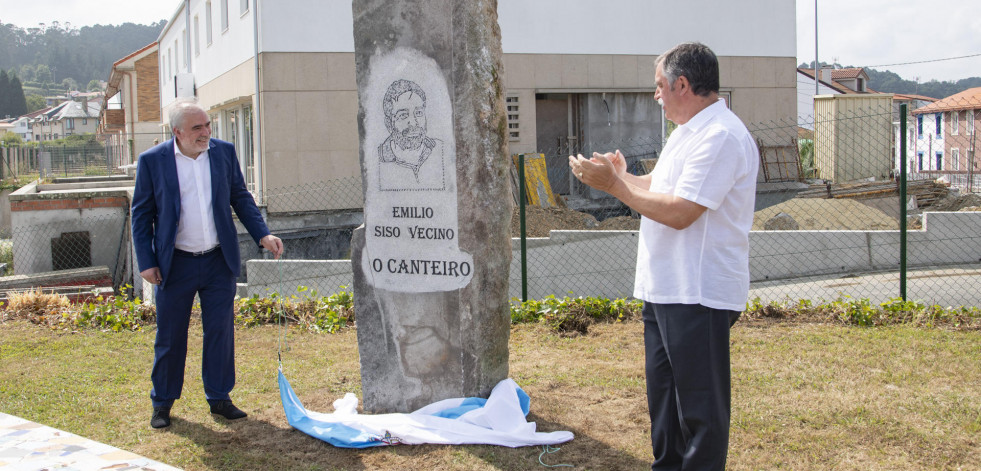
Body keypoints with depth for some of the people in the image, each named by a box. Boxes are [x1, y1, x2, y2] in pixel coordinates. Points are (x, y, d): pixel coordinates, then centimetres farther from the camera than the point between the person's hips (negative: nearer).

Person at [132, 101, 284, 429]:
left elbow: (240, 198, 10)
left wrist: (262, 234, -1)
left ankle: (219, 398, 21)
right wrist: (146, 262, -5)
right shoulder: (152, 161, -6)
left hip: (218, 261, 2)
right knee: (170, 337, 7)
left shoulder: (224, 152, 2)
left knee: (220, 331, 7)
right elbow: (141, 215, 0)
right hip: (175, 265, -2)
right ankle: (162, 402, 22)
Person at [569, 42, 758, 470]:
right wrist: (622, 176, 12)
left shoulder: (721, 137, -17)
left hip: (698, 294, -11)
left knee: (699, 408, -1)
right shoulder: (688, 132, 17)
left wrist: (612, 184, -16)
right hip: (664, 290, 11)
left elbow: (678, 212, -24)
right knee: (663, 399, 18)